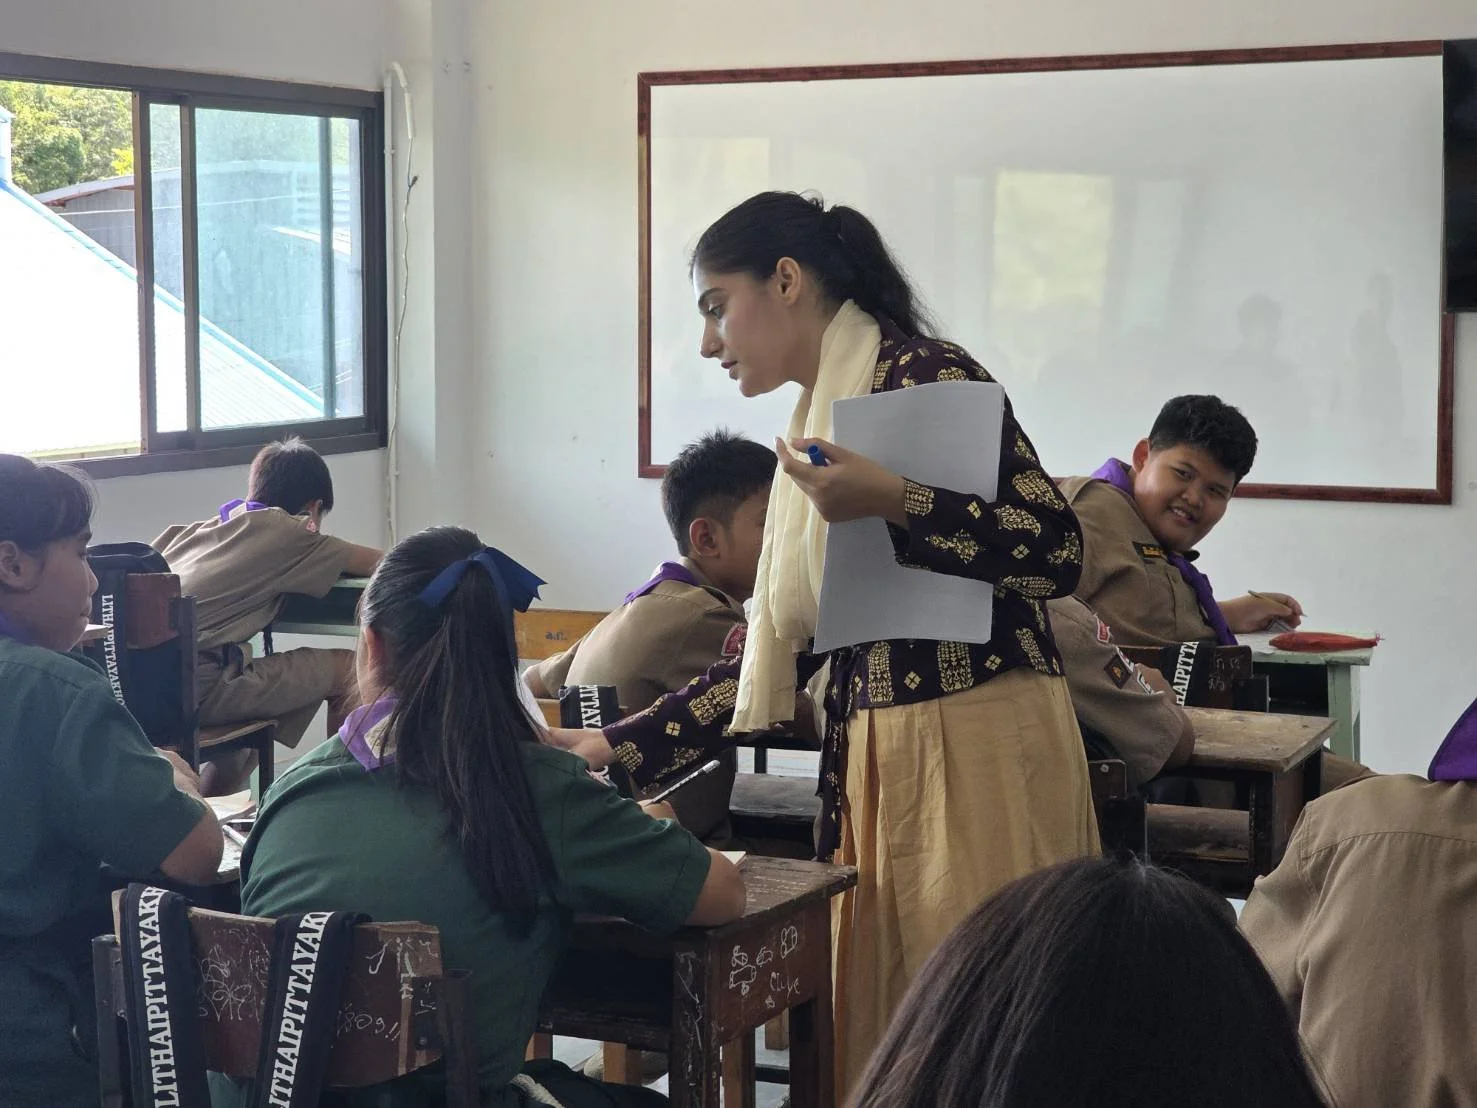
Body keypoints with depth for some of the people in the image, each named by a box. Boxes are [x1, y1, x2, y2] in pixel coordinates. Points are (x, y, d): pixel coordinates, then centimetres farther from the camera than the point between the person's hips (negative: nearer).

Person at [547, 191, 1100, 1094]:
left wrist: (893, 502, -25)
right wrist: (621, 747, 13)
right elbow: (777, 652, 17)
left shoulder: (923, 376, -7)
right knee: (883, 1034, 8)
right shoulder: (820, 430, 17)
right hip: (876, 757, 8)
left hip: (981, 747, -8)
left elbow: (1056, 551, -15)